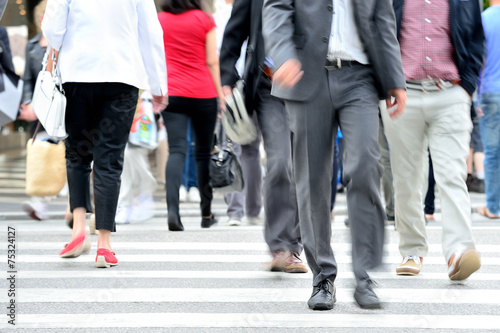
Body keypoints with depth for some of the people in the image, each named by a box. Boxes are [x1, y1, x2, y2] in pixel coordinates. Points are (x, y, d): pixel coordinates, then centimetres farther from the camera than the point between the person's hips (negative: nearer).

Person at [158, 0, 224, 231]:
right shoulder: (204, 19, -2)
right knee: (204, 151, 11)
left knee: (177, 150, -4)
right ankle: (206, 214, 20)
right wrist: (220, 92, 4)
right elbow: (212, 61, -3)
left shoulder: (158, 20, 4)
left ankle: (172, 208, -24)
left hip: (171, 93, 1)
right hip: (203, 92, -1)